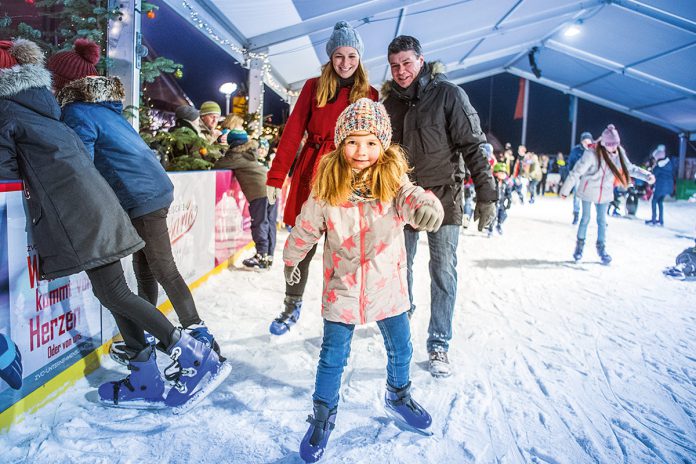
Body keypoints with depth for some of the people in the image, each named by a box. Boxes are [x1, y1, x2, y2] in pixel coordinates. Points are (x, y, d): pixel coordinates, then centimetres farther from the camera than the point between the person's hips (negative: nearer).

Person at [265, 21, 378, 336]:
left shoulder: (369, 95, 6)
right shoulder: (314, 87, 5)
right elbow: (292, 132, 0)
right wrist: (276, 177, -6)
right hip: (311, 174, 0)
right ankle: (292, 306, 27)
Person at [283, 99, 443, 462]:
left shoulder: (392, 180, -12)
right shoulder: (327, 188, -12)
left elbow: (411, 198, -33)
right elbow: (306, 227, 1)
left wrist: (426, 205, -57)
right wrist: (291, 259, 15)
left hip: (387, 285, 2)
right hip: (342, 287, -1)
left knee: (400, 348, 19)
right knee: (333, 357, 8)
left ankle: (398, 395, 48)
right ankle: (323, 416, 32)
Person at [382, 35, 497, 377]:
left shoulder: (447, 94, -7)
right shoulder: (390, 102, 8)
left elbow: (472, 146, -10)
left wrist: (486, 195, -15)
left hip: (443, 196, -4)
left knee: (443, 272, -2)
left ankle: (439, 345, 9)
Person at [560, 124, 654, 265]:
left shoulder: (618, 154, -8)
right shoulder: (592, 154, -24)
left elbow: (630, 168, 7)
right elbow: (576, 172, -20)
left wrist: (647, 175, -5)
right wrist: (565, 190, -17)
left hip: (604, 193, 4)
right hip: (588, 191, -4)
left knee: (602, 220, 11)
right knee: (585, 218, 9)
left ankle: (601, 248, 24)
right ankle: (579, 245, 27)